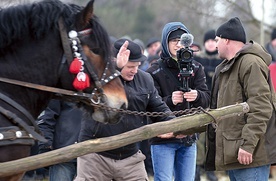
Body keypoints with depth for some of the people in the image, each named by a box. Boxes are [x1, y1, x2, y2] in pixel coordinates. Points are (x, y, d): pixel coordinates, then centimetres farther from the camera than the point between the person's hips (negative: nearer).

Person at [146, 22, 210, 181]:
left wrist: (197, 96, -28)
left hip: (188, 139, 4)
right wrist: (170, 101, -33)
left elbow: (206, 99, -4)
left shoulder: (196, 68, 8)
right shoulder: (154, 72, -4)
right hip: (163, 140, -4)